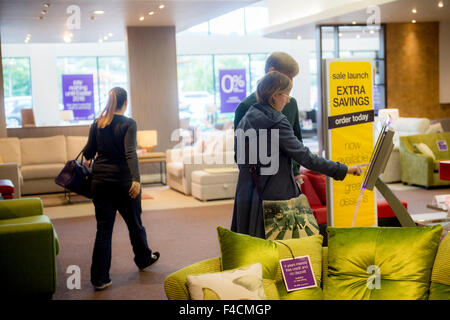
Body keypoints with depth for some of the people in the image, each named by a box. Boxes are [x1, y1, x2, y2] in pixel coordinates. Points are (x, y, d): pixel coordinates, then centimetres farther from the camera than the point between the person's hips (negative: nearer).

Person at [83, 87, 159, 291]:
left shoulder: (97, 124, 4)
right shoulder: (128, 124, -9)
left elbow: (89, 152, 6)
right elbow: (130, 153, -22)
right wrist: (136, 179, -30)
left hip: (100, 180, 4)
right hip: (123, 180, -3)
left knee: (103, 229, 5)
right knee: (134, 223, 17)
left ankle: (99, 278, 4)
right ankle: (144, 259, 38)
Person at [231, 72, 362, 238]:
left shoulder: (245, 120, 9)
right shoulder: (276, 123, -15)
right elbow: (305, 157, -16)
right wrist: (344, 169, -9)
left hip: (245, 197, 8)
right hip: (273, 198, -8)